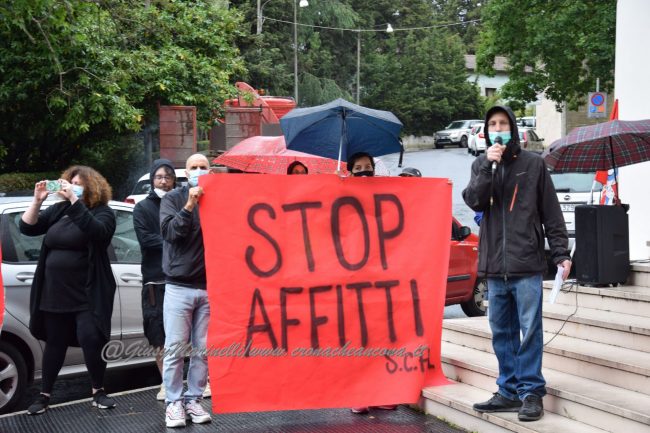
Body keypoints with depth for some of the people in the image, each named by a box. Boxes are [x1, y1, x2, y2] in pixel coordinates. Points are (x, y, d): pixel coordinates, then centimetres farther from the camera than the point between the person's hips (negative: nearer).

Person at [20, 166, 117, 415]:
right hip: (54, 293, 5)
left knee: (90, 340, -11)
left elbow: (95, 230, -27)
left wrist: (74, 200, -30)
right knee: (55, 343, 12)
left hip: (87, 295, -4)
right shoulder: (59, 210, 9)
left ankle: (98, 391, 7)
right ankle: (44, 395, 21)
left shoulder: (103, 212, -5)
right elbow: (27, 228, 6)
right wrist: (37, 201, -9)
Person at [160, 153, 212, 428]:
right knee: (175, 348, -2)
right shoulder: (173, 198, 5)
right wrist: (189, 206, -18)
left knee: (203, 350, 4)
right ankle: (174, 402, 7)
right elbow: (168, 231, -9)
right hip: (179, 286, -2)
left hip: (210, 287, 2)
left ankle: (193, 400, 14)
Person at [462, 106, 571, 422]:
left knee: (529, 329, -3)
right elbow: (474, 201, -5)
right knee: (502, 331, 9)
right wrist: (489, 165, -13)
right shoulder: (481, 166, 13)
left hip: (526, 264, -4)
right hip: (494, 265, 4)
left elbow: (551, 212, 3)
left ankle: (531, 392, 5)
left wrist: (561, 253, -2)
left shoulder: (533, 164, 3)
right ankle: (509, 391, 17)